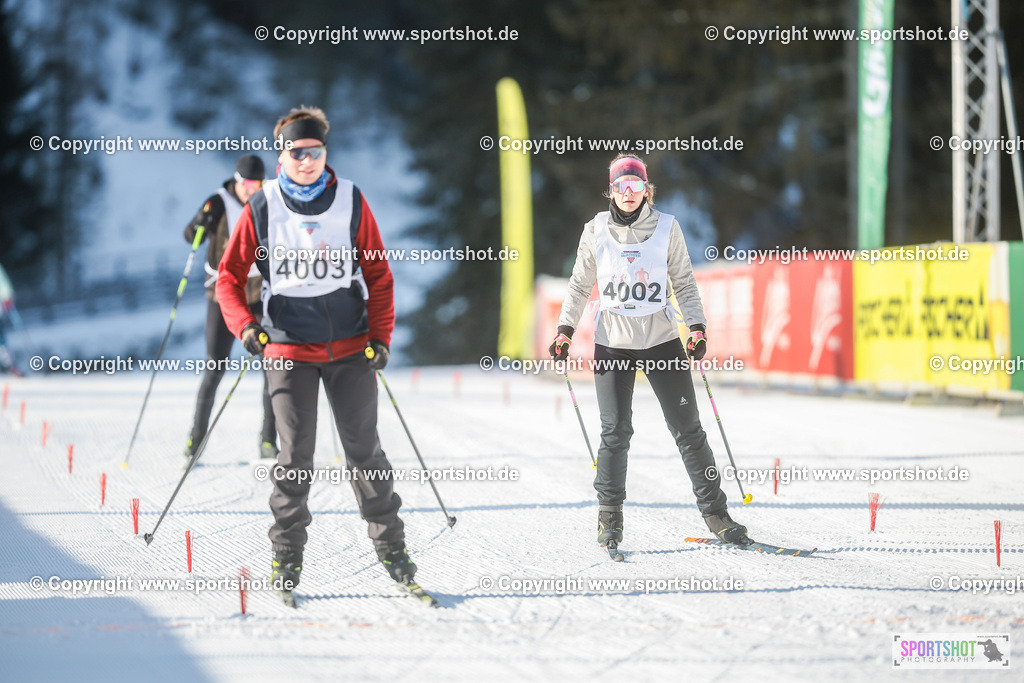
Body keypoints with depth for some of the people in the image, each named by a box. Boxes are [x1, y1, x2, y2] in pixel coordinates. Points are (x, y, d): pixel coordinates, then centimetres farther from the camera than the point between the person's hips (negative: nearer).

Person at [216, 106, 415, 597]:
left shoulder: (351, 202, 0)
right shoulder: (262, 208, -2)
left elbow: (378, 275, 6)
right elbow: (230, 275, 4)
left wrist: (381, 336, -1)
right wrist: (244, 325, -12)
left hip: (351, 347, 1)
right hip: (289, 348, -1)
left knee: (364, 449, 3)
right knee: (296, 455, -3)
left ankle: (390, 544, 15)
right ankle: (286, 556, 8)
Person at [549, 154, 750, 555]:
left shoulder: (666, 228, 1)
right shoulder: (596, 231, 1)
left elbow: (684, 283, 6)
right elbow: (580, 286, 10)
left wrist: (696, 327, -6)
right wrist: (565, 330, 1)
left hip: (662, 341, 0)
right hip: (613, 344, 0)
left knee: (688, 429, -1)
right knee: (616, 432, -4)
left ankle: (714, 511, 6)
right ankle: (610, 517, 10)